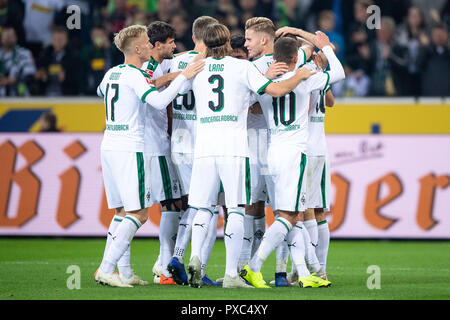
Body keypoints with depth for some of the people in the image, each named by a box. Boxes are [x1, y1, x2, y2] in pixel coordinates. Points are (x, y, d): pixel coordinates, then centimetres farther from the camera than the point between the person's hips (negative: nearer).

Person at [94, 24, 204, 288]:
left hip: (109, 146, 9)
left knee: (122, 211, 12)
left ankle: (125, 271, 9)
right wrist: (184, 77, -18)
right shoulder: (135, 75, -13)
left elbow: (101, 91, 36)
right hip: (129, 149, -9)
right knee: (138, 214, -7)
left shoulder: (111, 73, 13)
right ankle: (106, 269, -13)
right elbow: (159, 101, -25)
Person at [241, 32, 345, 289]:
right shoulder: (303, 79, -5)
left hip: (273, 151, 6)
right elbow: (339, 73, 8)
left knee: (295, 216, 11)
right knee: (288, 217, -7)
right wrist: (326, 47, 24)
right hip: (294, 153, -6)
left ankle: (305, 274, 8)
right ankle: (253, 268, -18)